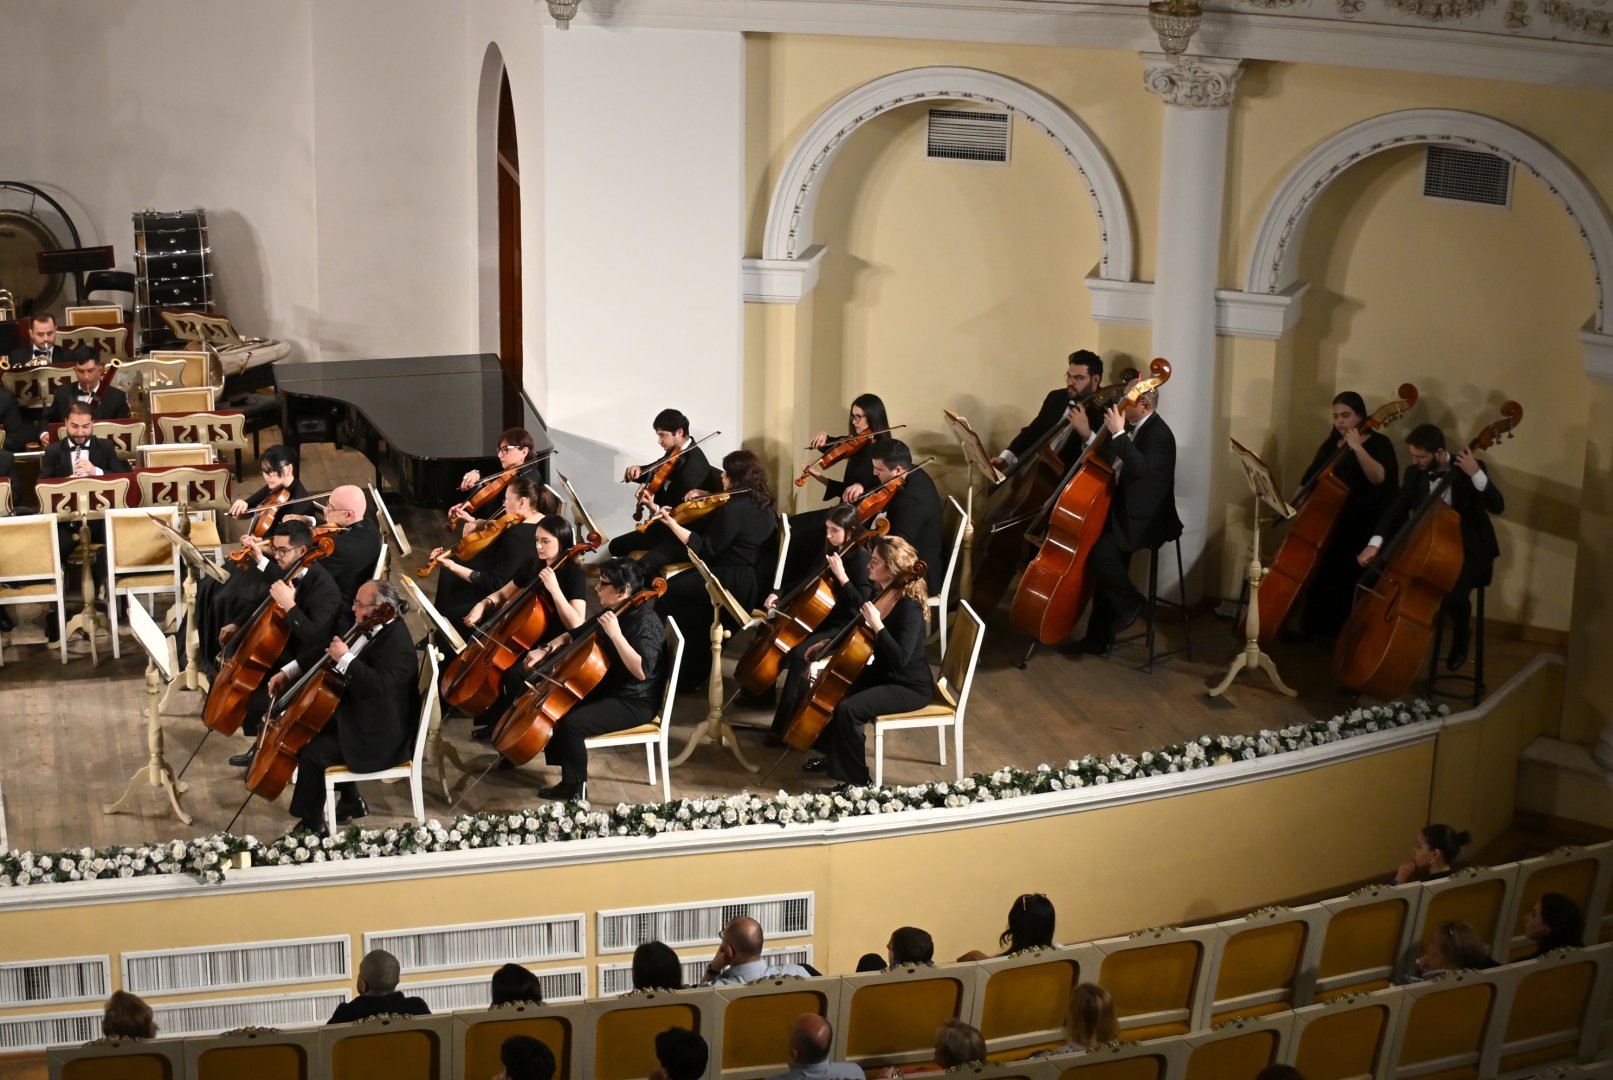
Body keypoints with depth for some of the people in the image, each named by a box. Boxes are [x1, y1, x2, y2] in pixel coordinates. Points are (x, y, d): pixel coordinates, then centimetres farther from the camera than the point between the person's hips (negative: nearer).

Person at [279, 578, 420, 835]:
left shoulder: (397, 643, -27)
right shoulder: (368, 629, 3)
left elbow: (379, 686, -42)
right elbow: (326, 652, 14)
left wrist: (345, 658, -39)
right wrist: (289, 671, 5)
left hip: (378, 735, -11)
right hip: (356, 715, 11)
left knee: (312, 752, -19)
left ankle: (312, 824, 0)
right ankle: (351, 801, 25)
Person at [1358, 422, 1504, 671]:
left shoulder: (1467, 468, -14)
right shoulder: (1414, 474, 0)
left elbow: (1497, 506, -24)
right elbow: (1396, 510, -3)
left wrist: (1476, 474, -38)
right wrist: (1375, 543, -18)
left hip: (1468, 549, -5)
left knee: (1454, 595, -31)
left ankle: (1461, 634, 4)